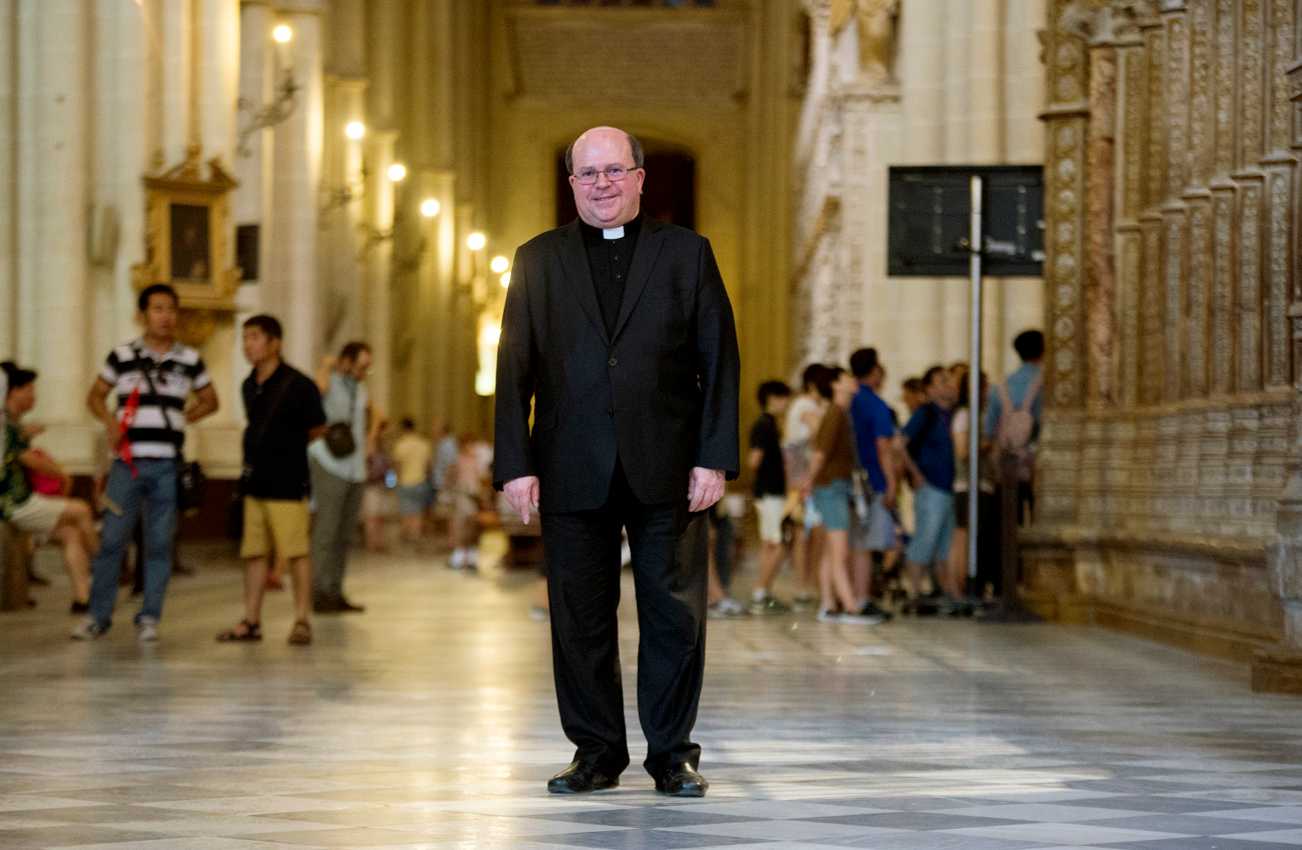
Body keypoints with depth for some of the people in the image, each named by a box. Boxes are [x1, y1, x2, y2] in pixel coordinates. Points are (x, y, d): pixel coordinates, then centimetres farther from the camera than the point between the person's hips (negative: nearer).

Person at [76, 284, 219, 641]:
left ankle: (149, 618, 11)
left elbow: (210, 400, 19)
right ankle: (98, 615, 9)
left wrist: (181, 417, 4)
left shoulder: (189, 360, 7)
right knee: (112, 540, -1)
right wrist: (110, 421, -5)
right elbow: (96, 396, 13)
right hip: (128, 462, -1)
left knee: (159, 544, 3)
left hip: (168, 466, 1)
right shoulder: (122, 356, 4)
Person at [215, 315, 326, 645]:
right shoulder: (249, 387, 12)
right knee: (254, 553, 8)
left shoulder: (297, 385, -9)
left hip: (287, 484, -7)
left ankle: (302, 620, 2)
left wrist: (286, 449, 3)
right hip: (255, 482, 7)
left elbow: (318, 431, -1)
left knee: (296, 553, -4)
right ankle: (251, 621, 13)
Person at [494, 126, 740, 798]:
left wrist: (714, 459, -5)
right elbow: (514, 369, 6)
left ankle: (672, 754, 10)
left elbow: (719, 360, 4)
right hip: (573, 476, 1)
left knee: (675, 616, 0)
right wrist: (516, 464, -3)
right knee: (580, 621, 4)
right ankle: (597, 753, 14)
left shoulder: (687, 253, 8)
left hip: (666, 471, -1)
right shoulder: (538, 261, 11)